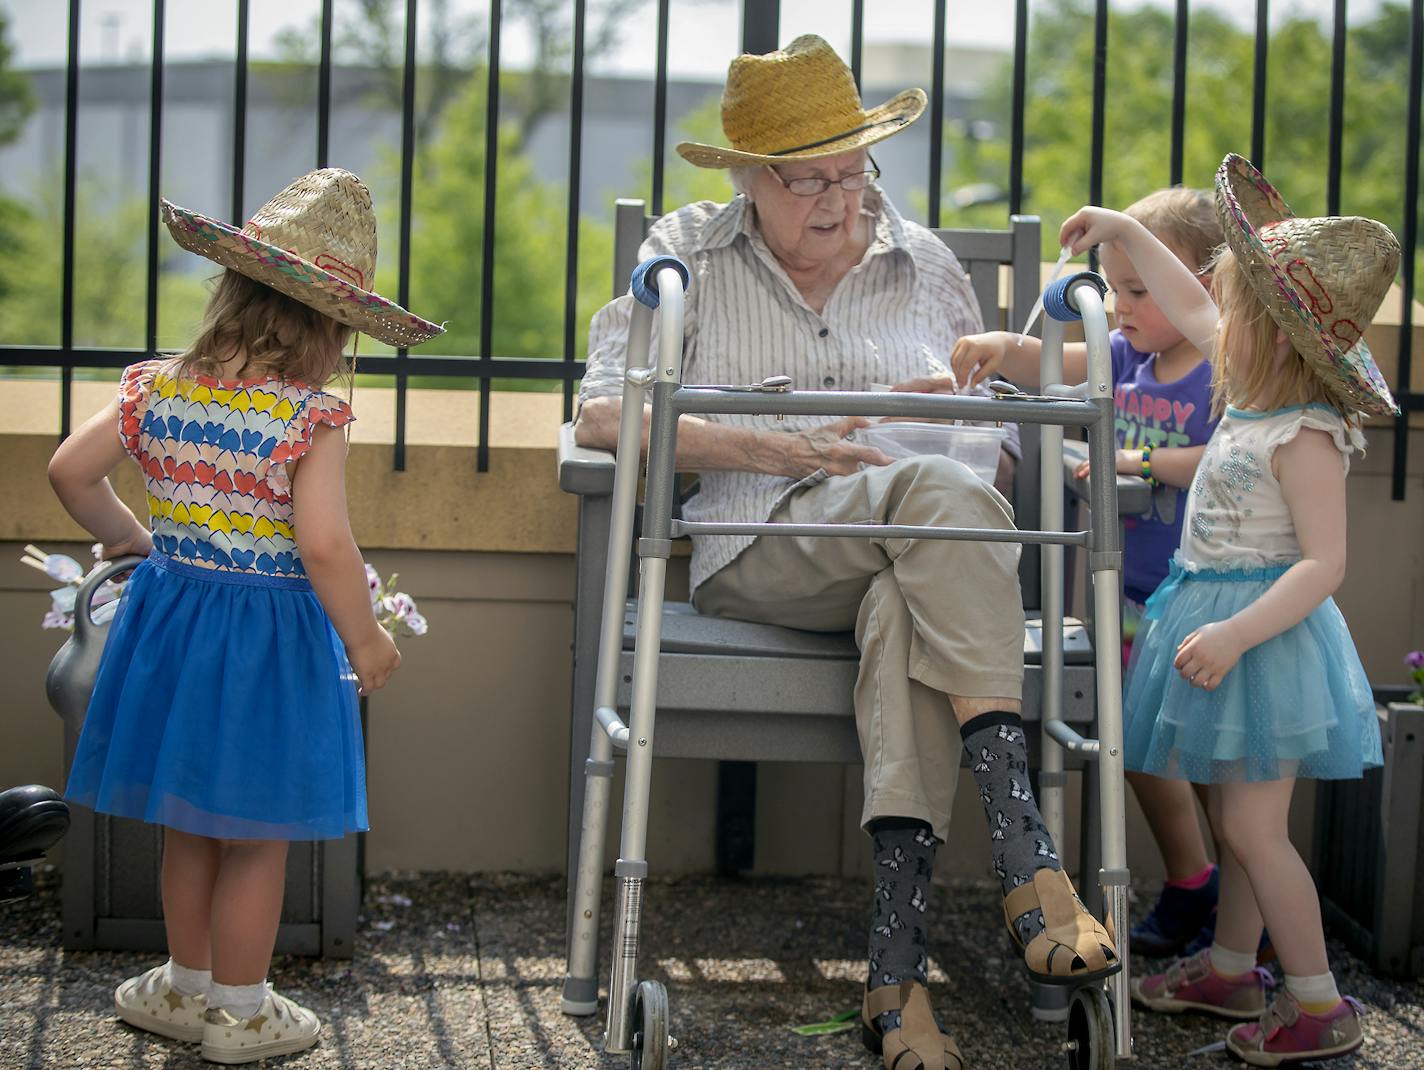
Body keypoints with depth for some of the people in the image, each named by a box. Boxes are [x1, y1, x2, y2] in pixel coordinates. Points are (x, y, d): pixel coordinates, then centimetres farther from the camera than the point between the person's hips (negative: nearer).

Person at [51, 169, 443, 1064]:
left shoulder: (158, 386, -1)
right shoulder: (312, 416, -18)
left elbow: (72, 471, 1)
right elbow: (325, 546, -24)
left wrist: (128, 535, 18)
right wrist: (366, 639, -10)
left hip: (169, 615, 6)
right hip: (267, 639, -6)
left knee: (189, 829, 21)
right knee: (257, 842, 9)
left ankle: (188, 986, 36)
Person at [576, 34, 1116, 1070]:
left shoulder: (924, 263, 19)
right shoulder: (690, 256, 11)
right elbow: (601, 412, -1)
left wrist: (963, 399, -1)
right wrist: (778, 450, -11)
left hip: (909, 556, 2)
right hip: (755, 549, -2)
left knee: (908, 609, -38)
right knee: (940, 493, -35)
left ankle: (898, 963, -46)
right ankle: (1027, 853, -43)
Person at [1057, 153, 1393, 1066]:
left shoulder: (1304, 438, -22)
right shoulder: (1261, 395, 6)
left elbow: (1324, 563, -26)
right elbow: (1193, 311, 21)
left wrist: (1234, 636, -31)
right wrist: (1128, 234, 25)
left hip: (1264, 631, -9)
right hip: (1223, 623, 9)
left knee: (1254, 827, -6)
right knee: (1236, 818, 19)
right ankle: (1231, 969, 32)